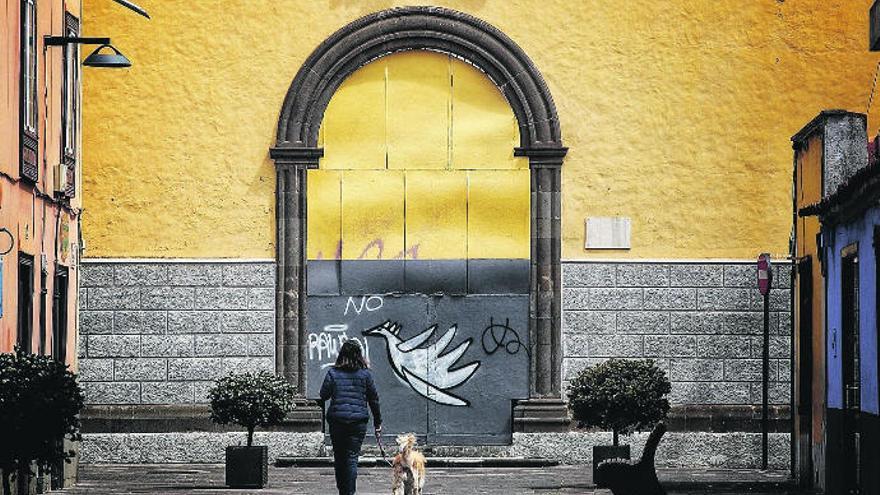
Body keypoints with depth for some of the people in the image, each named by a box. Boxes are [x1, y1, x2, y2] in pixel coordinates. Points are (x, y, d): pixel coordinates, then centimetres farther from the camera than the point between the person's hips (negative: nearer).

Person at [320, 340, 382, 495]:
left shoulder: (333, 373, -1)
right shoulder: (365, 374, 1)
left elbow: (324, 395, 0)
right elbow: (374, 399, 5)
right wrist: (378, 422, 13)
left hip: (336, 420, 0)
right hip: (358, 421, 0)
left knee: (339, 458, 12)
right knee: (352, 457, 0)